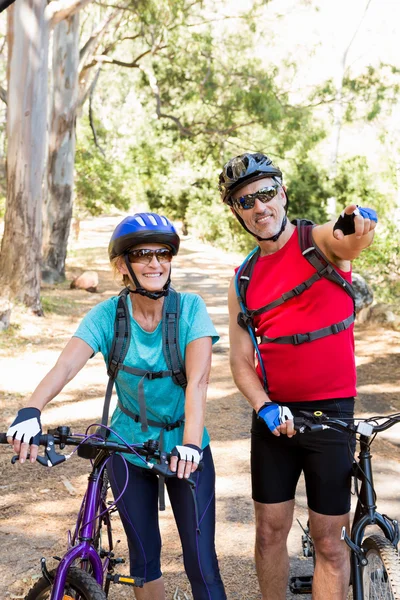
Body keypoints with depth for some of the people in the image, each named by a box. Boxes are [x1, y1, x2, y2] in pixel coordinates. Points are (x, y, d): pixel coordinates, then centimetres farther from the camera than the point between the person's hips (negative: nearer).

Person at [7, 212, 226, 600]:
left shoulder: (190, 308, -14)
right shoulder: (107, 315, -11)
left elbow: (197, 379, -24)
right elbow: (66, 365, -27)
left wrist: (191, 442, -38)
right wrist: (30, 412, -44)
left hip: (184, 447, -1)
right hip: (128, 447, 2)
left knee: (201, 563, -4)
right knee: (143, 557, 11)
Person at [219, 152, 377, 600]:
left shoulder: (322, 241, -6)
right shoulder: (243, 281, 6)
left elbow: (352, 240, -31)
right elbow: (240, 360, 6)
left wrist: (359, 224, -55)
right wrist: (264, 407, -13)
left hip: (330, 412, -4)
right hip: (274, 415, 4)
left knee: (328, 541, 4)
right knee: (269, 532, 10)